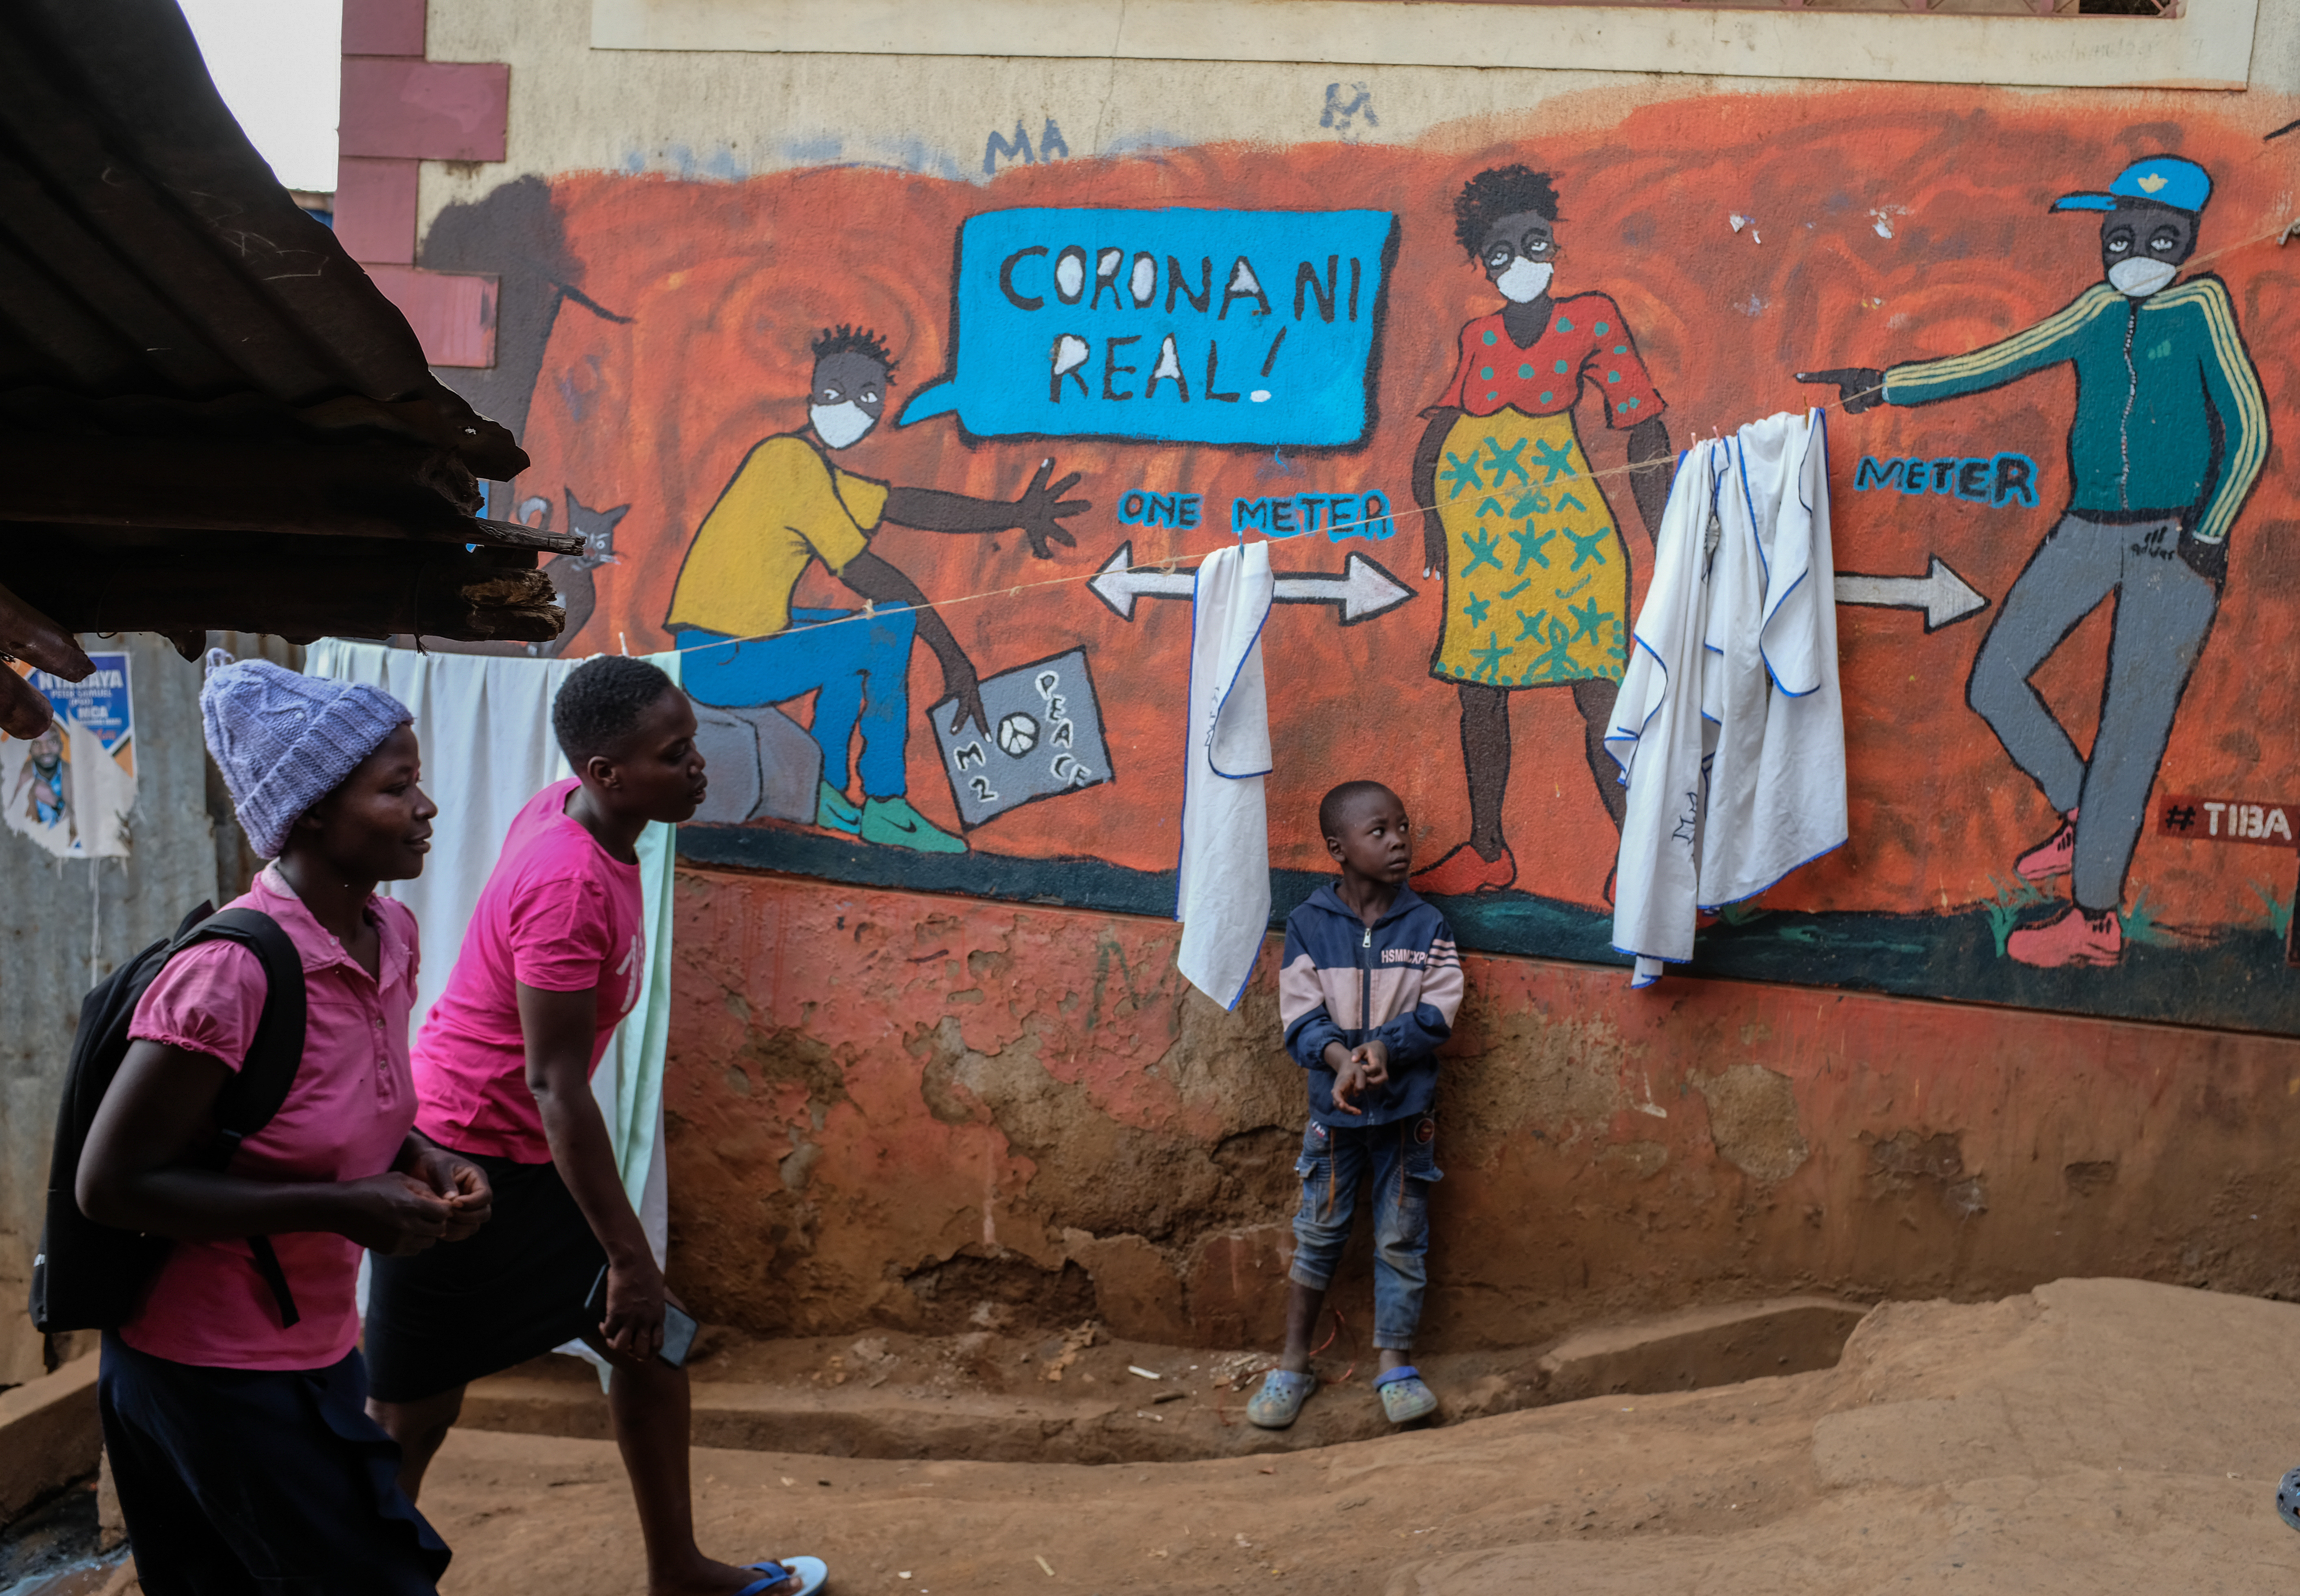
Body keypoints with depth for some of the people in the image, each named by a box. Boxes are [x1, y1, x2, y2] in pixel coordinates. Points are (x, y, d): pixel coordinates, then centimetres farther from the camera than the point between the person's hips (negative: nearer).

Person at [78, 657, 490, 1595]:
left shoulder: (390, 934, -1)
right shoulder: (232, 972, -26)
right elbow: (110, 1185, -22)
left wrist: (421, 1157, -6)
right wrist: (338, 1209, -24)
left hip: (316, 1350, 8)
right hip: (210, 1369, -8)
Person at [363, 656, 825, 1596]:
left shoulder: (563, 811, -2)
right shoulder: (570, 885, -28)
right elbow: (555, 1086, -28)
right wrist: (630, 1259, -24)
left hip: (525, 1157, 9)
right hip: (461, 1163, -9)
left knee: (650, 1340, 14)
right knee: (412, 1416, 4)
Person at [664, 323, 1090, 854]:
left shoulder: (811, 465, 14)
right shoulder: (797, 462, -15)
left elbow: (908, 505, 14)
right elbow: (873, 578, -14)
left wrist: (1015, 515, 9)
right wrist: (954, 659, -8)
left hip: (706, 649, 10)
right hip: (728, 665, -10)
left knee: (857, 633, 25)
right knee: (892, 628, -9)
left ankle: (826, 791, 24)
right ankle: (885, 808, 1)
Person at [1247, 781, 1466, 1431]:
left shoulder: (1426, 926, -2)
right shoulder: (1308, 926, -5)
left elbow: (1439, 1010, -8)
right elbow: (1301, 1018, -9)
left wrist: (1384, 1047, -23)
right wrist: (1341, 1058, -26)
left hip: (1408, 1109, 1)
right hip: (1335, 1108, 0)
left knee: (1401, 1239, 8)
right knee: (1318, 1236, 9)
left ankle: (1395, 1364, 21)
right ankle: (1292, 1365, 22)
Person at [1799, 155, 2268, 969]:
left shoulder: (2202, 307, -1)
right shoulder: (2098, 313, 11)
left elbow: (2250, 429, -2)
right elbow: (1997, 364, 11)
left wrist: (2207, 535, -9)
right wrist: (1888, 384, 3)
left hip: (2174, 543, -5)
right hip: (2088, 532, 5)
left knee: (2132, 723, -6)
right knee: (1993, 685, 3)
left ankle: (2096, 916, 1)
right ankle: (2083, 817, 26)